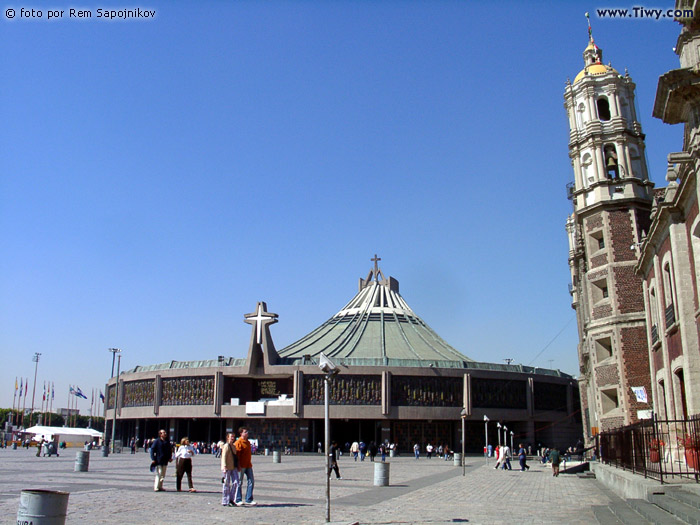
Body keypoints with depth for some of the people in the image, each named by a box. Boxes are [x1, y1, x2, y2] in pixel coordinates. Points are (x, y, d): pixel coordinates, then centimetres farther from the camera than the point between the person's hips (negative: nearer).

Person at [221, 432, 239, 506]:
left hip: (233, 468, 7)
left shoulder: (234, 446, 16)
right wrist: (224, 467, -22)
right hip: (227, 468, -7)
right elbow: (224, 457, -14)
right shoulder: (226, 446, -8)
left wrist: (237, 467, 18)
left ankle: (231, 499, 9)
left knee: (236, 482, -2)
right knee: (226, 485, 0)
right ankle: (225, 501, 8)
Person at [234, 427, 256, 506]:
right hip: (241, 466, -8)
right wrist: (238, 465, -20)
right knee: (239, 482, 1)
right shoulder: (239, 442, -11)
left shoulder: (248, 442, 15)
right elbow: (237, 454, -15)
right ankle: (238, 500, 9)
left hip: (248, 465, 8)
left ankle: (249, 500, 12)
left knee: (251, 481, 5)